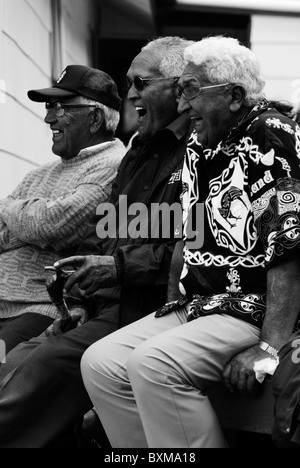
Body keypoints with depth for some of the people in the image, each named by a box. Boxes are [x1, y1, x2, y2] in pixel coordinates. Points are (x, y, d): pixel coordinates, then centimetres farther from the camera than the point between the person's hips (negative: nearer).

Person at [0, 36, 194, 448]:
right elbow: (99, 236, 23)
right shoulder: (140, 153, 23)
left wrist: (122, 265, -18)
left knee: (46, 364, -24)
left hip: (153, 309, -8)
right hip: (105, 305, 8)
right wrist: (78, 301, 10)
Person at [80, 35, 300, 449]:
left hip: (258, 309, -8)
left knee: (153, 364, -29)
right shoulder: (197, 149, 14)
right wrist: (171, 310, 8)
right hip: (196, 305, 8)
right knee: (100, 363, -10)